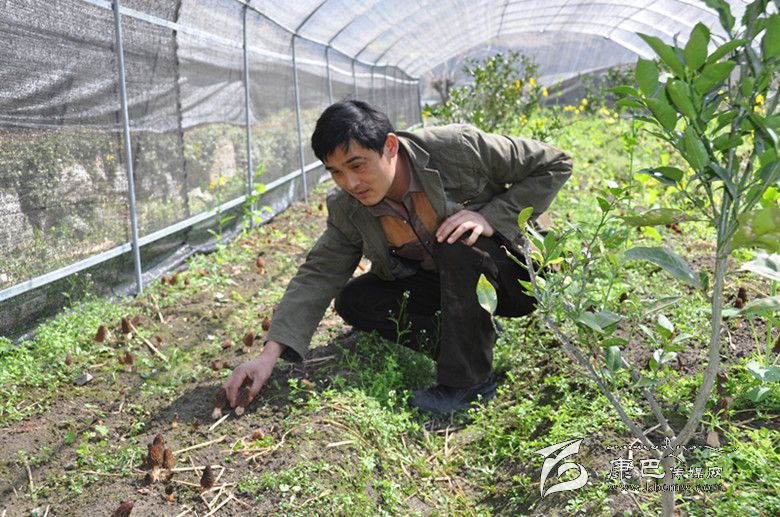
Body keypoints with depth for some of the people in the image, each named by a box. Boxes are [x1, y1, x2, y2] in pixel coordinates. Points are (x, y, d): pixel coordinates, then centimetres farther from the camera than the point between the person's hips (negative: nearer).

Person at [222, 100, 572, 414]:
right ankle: (469, 341, -8)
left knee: (457, 238, -34)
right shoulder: (346, 209, -11)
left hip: (514, 278, -5)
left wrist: (490, 217, -29)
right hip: (440, 286, 5)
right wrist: (271, 353, -23)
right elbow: (318, 274, -12)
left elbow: (554, 165, -16)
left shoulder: (456, 147, -24)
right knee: (353, 300, -11)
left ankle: (468, 377, -26)